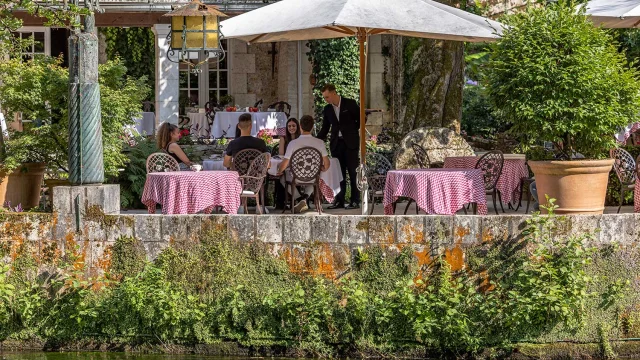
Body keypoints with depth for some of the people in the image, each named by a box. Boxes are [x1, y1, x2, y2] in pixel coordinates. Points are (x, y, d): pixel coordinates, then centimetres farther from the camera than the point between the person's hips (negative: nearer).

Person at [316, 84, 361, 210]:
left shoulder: (350, 104, -5)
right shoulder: (327, 109, 8)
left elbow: (361, 119, 4)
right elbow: (325, 128, 13)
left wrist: (351, 131, 2)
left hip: (350, 143, -4)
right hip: (336, 143, 4)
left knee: (353, 172, -2)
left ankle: (355, 201, 1)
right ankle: (339, 200, 10)